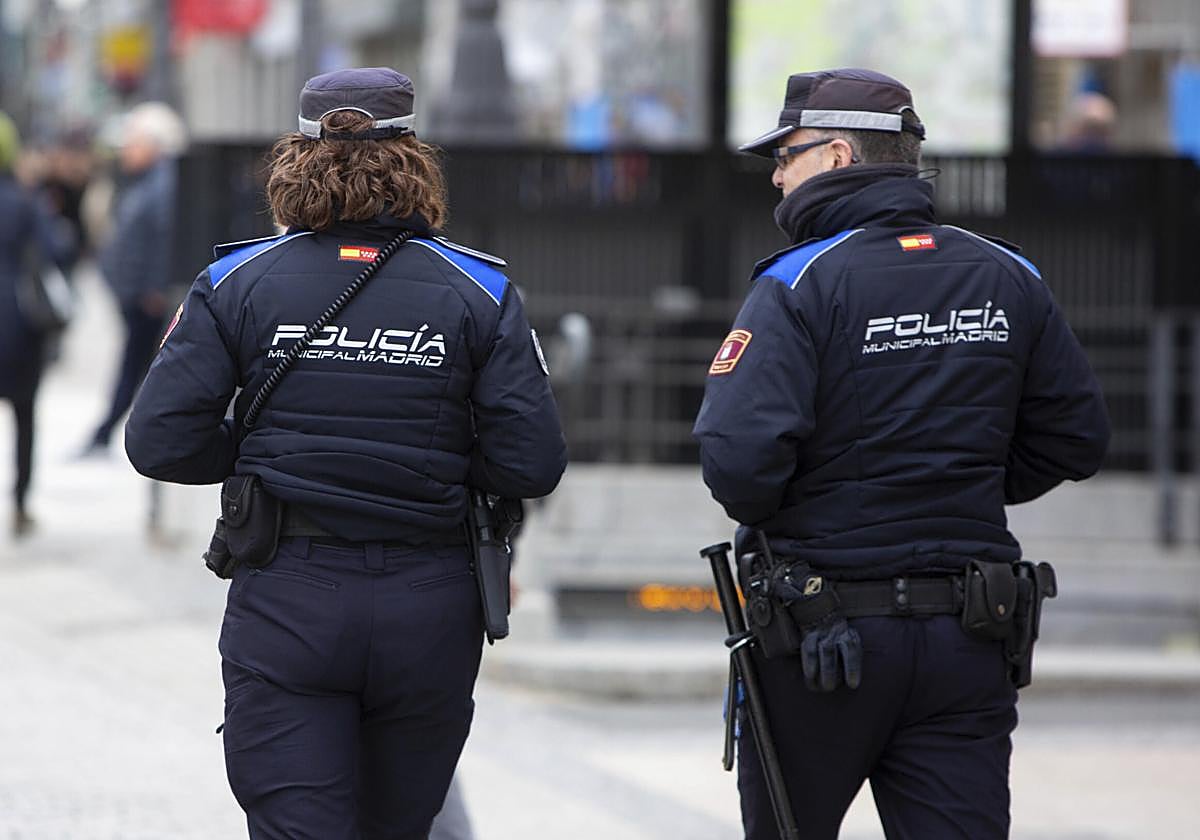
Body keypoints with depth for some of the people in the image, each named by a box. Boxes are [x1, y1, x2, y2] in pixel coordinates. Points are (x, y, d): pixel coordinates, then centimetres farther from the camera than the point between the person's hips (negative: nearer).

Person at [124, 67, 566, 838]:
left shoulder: (238, 282, -2)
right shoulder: (478, 290, -2)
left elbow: (161, 443, -7)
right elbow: (532, 464, -7)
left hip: (284, 601, -1)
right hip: (429, 613, 1)